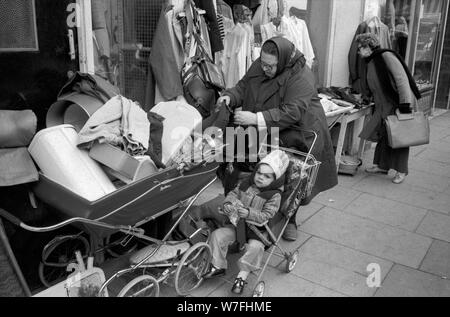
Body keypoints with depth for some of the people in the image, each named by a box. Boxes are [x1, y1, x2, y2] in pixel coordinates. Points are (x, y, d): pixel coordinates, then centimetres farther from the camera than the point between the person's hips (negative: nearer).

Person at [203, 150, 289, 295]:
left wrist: (249, 213, -33)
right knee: (217, 235, -10)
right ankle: (218, 266, 6)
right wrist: (227, 203, -12)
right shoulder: (246, 184, 3)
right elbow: (233, 194, 10)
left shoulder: (274, 196, -13)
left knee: (255, 247, -31)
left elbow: (266, 216, -20)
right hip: (237, 223, 5)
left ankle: (242, 275, -13)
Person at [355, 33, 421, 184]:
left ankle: (401, 171, 12)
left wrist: (405, 104, -27)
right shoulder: (371, 62, 11)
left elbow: (401, 79, -23)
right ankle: (382, 166, 23)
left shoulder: (386, 56, -16)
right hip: (384, 106, 8)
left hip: (399, 104, -8)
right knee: (383, 134, 11)